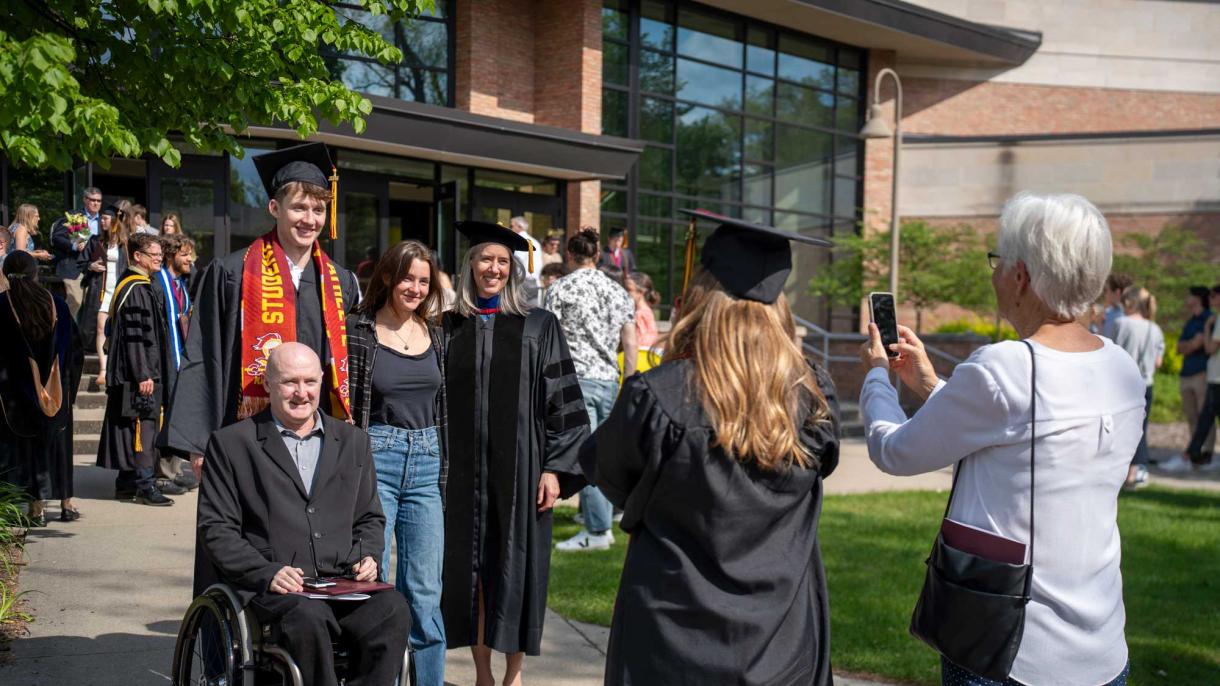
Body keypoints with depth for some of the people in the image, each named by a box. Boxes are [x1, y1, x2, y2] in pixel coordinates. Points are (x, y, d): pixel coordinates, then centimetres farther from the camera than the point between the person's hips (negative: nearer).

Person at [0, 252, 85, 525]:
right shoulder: (56, 303, -1)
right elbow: (75, 347, 3)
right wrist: (68, 385, 13)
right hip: (56, 388, 3)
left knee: (25, 443, 5)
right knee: (58, 440, 14)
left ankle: (36, 508, 3)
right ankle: (67, 504, 16)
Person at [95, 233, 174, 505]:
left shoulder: (139, 286, 17)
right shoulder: (134, 290, -15)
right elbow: (133, 336, -21)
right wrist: (143, 375, -22)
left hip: (142, 372, 11)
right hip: (138, 373, -11)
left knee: (136, 427, 13)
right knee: (143, 425, -8)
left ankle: (126, 483, 19)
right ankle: (145, 485, -7)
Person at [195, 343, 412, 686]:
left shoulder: (353, 441, 20)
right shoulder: (231, 443, 9)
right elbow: (215, 529, 3)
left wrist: (367, 557, 2)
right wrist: (267, 573, -13)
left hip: (343, 581, 3)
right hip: (270, 586, -3)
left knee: (392, 611, -29)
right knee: (308, 618, -37)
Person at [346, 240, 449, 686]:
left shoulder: (435, 335, 10)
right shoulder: (358, 330, -3)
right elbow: (344, 406, -4)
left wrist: (444, 470, 11)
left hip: (426, 465, 4)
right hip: (375, 461, -4)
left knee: (424, 593, 6)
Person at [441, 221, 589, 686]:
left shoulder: (538, 327, 1)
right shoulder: (449, 328, 7)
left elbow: (562, 403, -1)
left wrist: (554, 468, -8)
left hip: (518, 466, -2)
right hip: (464, 469, 2)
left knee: (516, 569, 2)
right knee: (470, 568, 6)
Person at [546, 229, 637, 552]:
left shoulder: (560, 289, -3)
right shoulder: (617, 291, 10)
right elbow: (630, 344, 8)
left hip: (576, 380, -5)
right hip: (608, 380, 5)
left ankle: (597, 530, -6)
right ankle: (601, 519, 22)